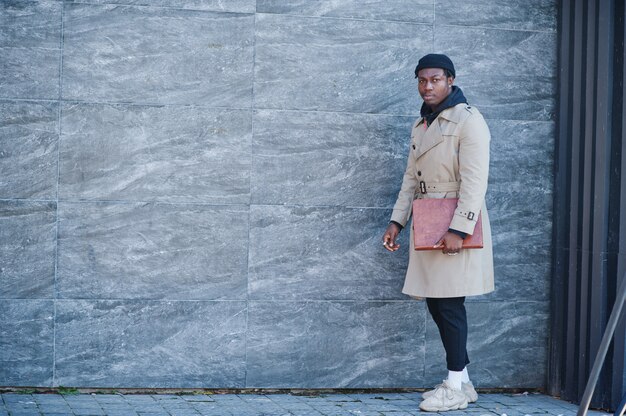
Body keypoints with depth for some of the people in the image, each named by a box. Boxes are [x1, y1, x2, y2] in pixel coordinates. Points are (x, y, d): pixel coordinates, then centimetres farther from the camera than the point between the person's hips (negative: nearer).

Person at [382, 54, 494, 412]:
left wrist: (458, 231, -23)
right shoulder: (422, 125, 17)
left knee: (449, 302, -6)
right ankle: (462, 382, 17)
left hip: (456, 226, -8)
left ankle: (456, 389, 2)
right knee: (435, 302, 8)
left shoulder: (468, 120, -10)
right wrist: (397, 221, 12)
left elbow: (474, 180, -18)